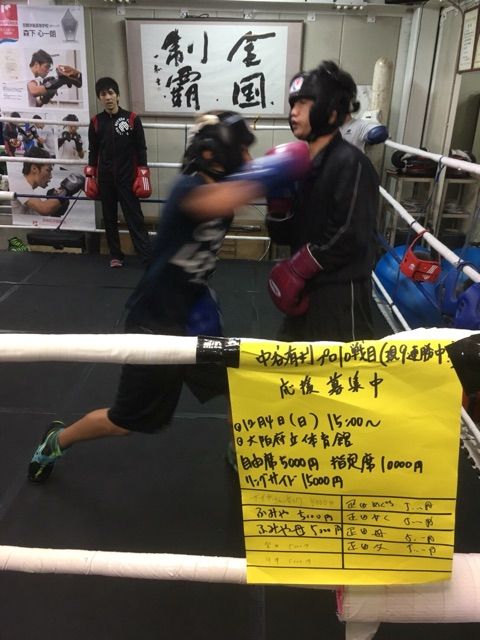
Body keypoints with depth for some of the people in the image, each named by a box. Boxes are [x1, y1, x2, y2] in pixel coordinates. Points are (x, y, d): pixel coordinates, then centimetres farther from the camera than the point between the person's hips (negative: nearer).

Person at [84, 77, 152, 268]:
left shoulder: (132, 119, -2)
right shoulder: (96, 122, 5)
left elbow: (141, 149, -1)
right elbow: (93, 151, 10)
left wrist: (143, 175, -6)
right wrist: (90, 176, 6)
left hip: (127, 177, -3)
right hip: (105, 178, 3)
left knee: (135, 218, -5)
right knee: (109, 218, 9)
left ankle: (149, 258, -6)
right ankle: (115, 255, 21)